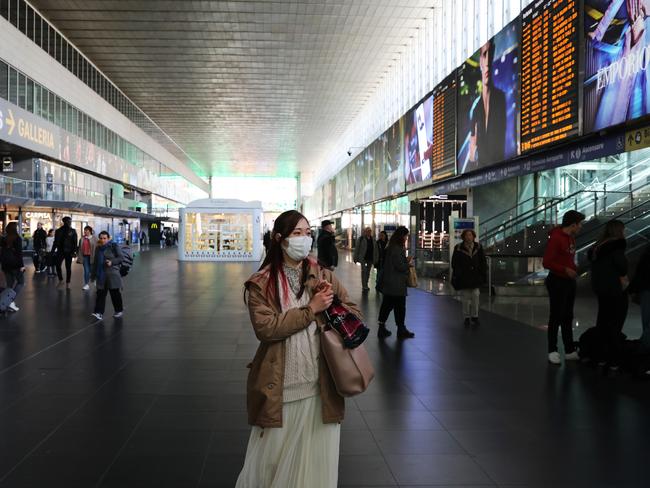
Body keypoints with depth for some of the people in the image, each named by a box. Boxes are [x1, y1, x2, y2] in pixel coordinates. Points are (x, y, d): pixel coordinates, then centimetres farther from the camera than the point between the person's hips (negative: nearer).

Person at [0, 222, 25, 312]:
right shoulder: (17, 238, -10)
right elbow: (19, 253, -14)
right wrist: (22, 265, -13)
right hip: (15, 264, -6)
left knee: (9, 284, 12)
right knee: (21, 282, 5)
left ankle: (8, 301, 7)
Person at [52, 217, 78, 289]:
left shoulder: (73, 231, -1)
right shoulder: (59, 231, 3)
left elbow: (75, 242, -4)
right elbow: (56, 242, 6)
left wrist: (74, 251, -13)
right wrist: (53, 250, 0)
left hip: (69, 252, -1)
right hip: (60, 251, 1)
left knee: (68, 268, 4)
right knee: (58, 265, -4)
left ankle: (67, 283, 10)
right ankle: (60, 280, 12)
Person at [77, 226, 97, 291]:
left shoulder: (94, 239, -4)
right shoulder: (82, 239, 6)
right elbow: (80, 249, 7)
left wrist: (95, 257, -11)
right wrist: (79, 257, 3)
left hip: (92, 256, -2)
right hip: (85, 256, 2)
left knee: (91, 270, 8)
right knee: (86, 270, -1)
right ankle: (86, 284, 4)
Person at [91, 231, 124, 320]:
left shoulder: (114, 246, -5)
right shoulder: (98, 248, 12)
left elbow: (121, 258, -6)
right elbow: (95, 262, 19)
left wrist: (112, 262, -21)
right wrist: (93, 274, 18)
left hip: (112, 274, -5)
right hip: (101, 275, 5)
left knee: (115, 293, 3)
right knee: (100, 293, -1)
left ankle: (119, 310, 18)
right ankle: (99, 313, -3)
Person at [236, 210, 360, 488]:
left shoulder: (323, 276, 6)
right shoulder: (261, 283, -5)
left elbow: (355, 312, 8)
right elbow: (265, 328, -17)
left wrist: (331, 302, -11)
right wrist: (311, 310, -17)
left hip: (319, 384, 3)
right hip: (279, 386, -2)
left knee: (316, 458, 12)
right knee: (272, 458, 12)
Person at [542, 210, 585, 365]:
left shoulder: (571, 238, 9)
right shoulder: (556, 238, -18)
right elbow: (546, 263, -20)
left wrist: (575, 269, 5)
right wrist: (566, 270, -22)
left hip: (569, 281, 9)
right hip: (557, 282, -9)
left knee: (567, 318, 14)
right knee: (556, 317, 0)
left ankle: (570, 351, 22)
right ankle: (552, 351, 10)